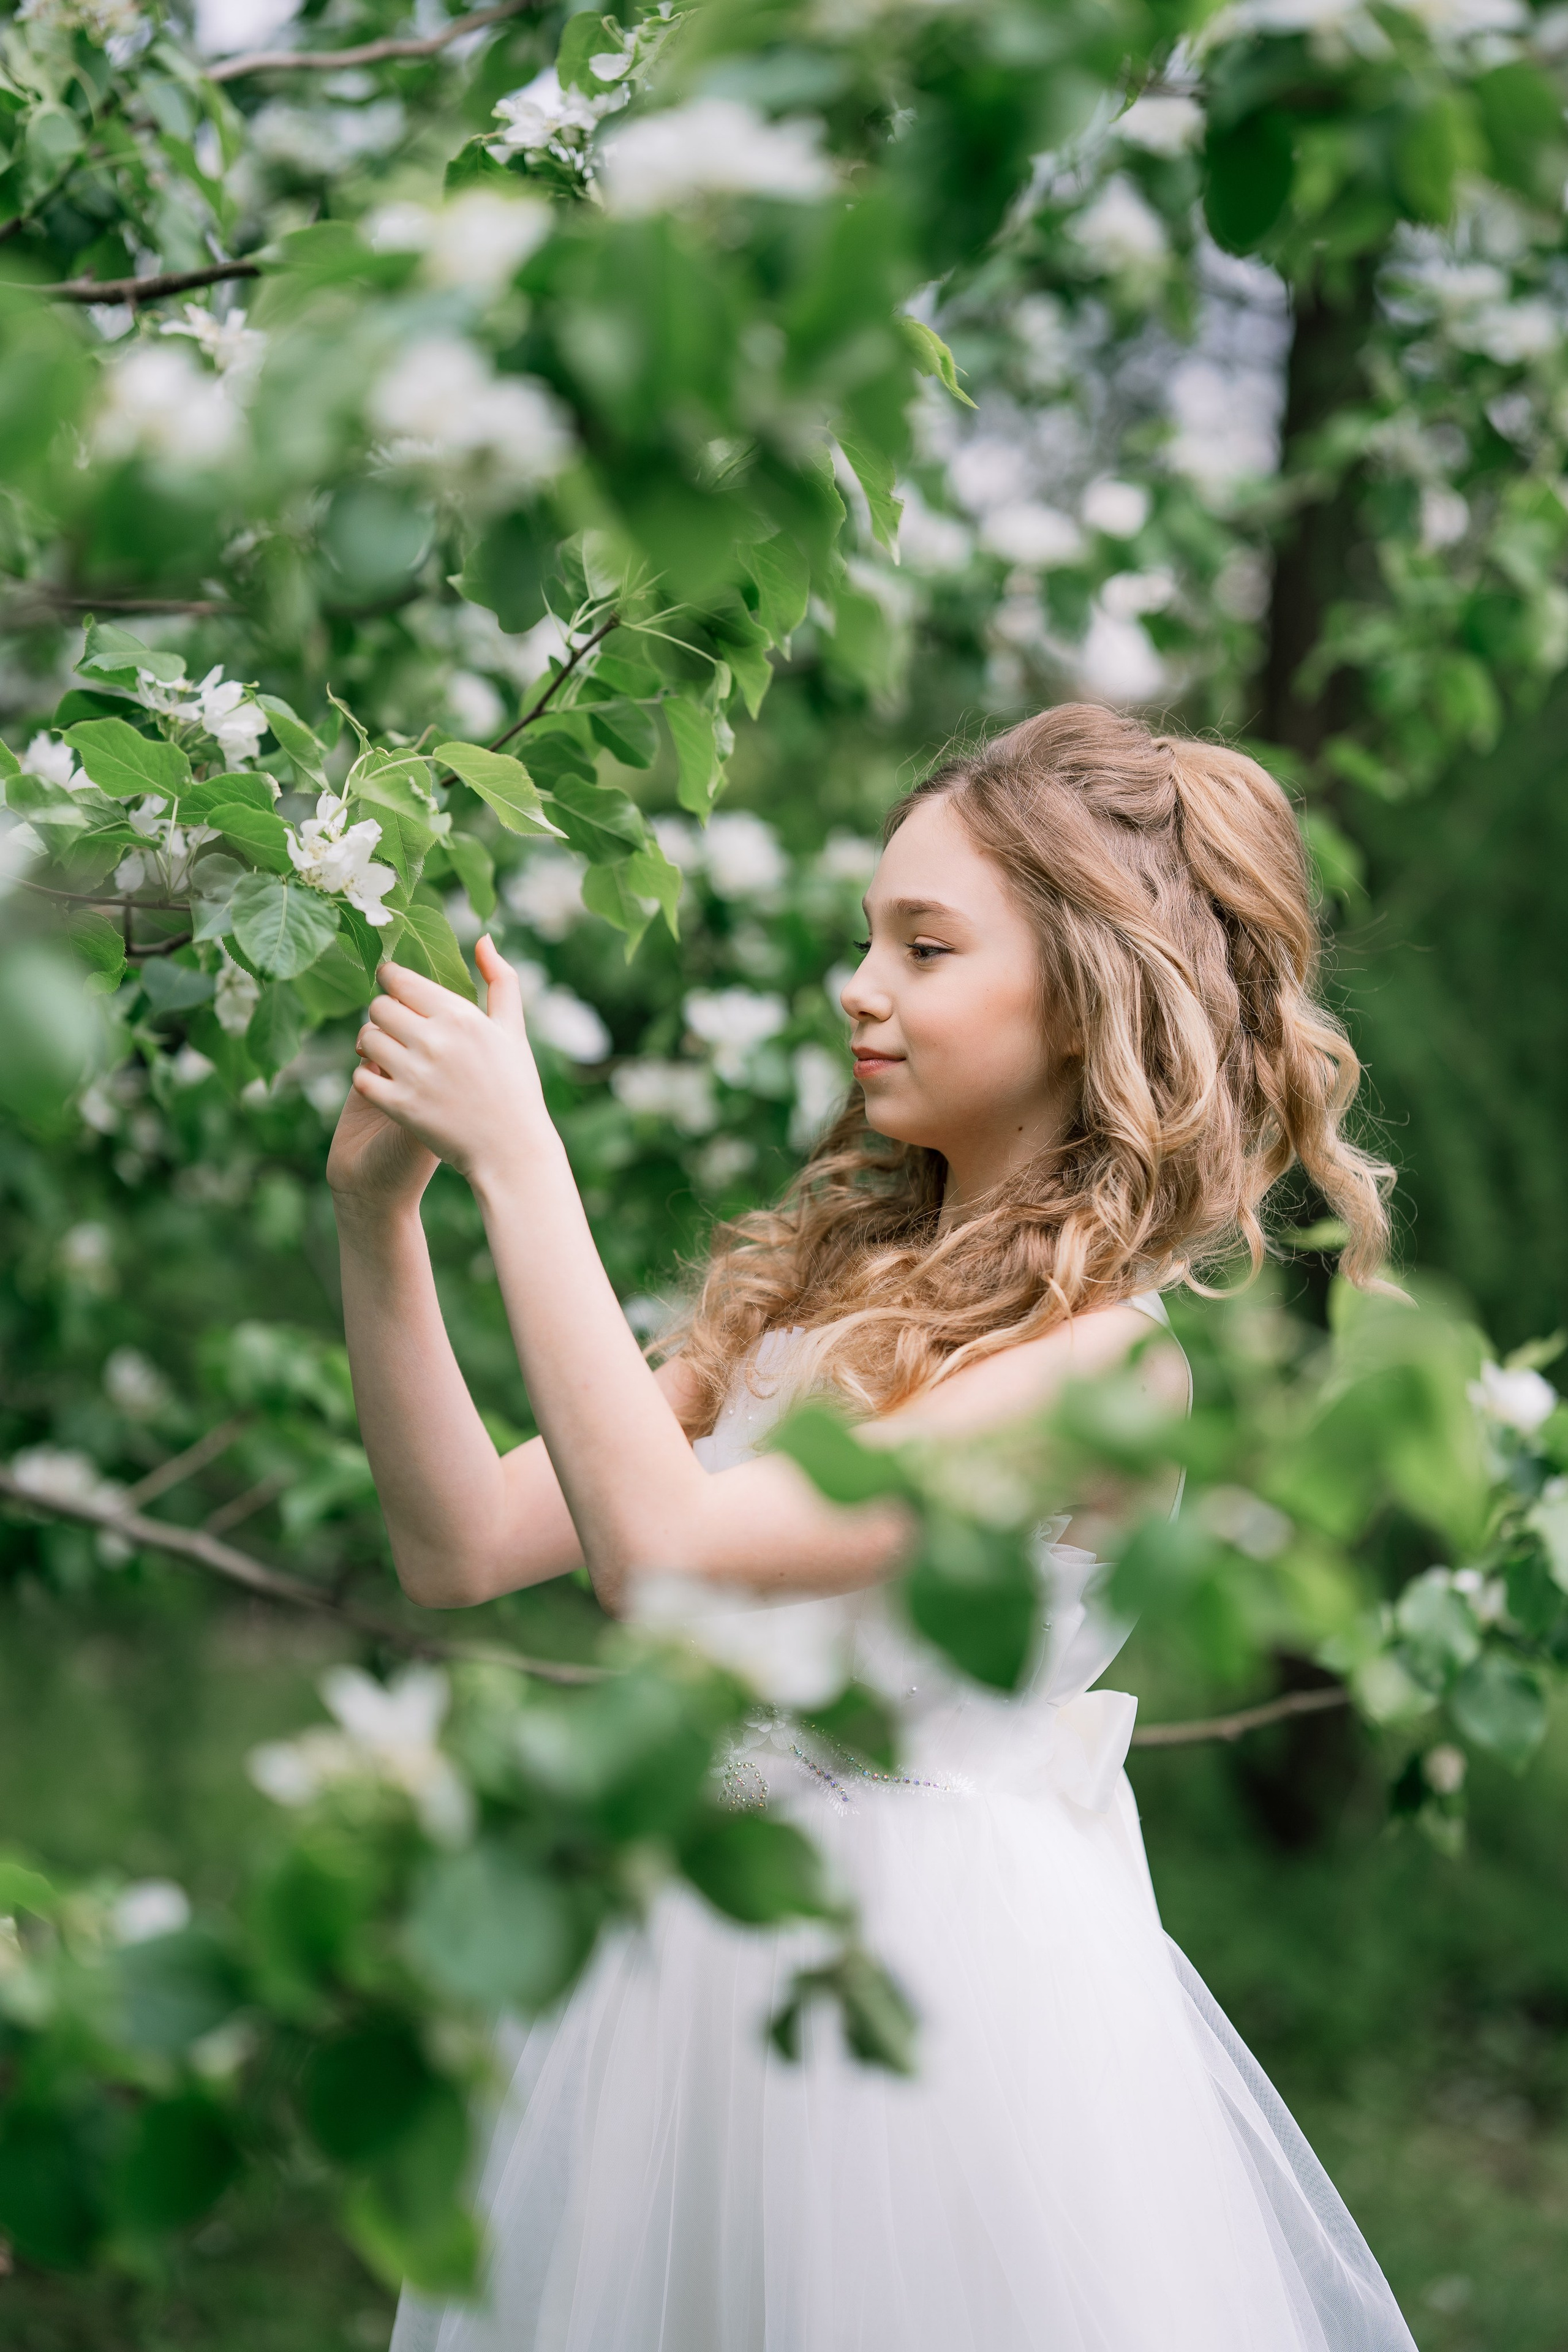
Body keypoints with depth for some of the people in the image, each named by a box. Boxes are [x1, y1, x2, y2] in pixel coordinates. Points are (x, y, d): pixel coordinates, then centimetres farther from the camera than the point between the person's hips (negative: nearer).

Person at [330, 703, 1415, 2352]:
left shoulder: (1112, 1349, -15)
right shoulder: (823, 1272, 7)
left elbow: (661, 1547, -23)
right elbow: (463, 1546, 3)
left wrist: (517, 1161, -20)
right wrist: (377, 1213, -7)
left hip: (933, 1981, -7)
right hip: (692, 1950, 7)